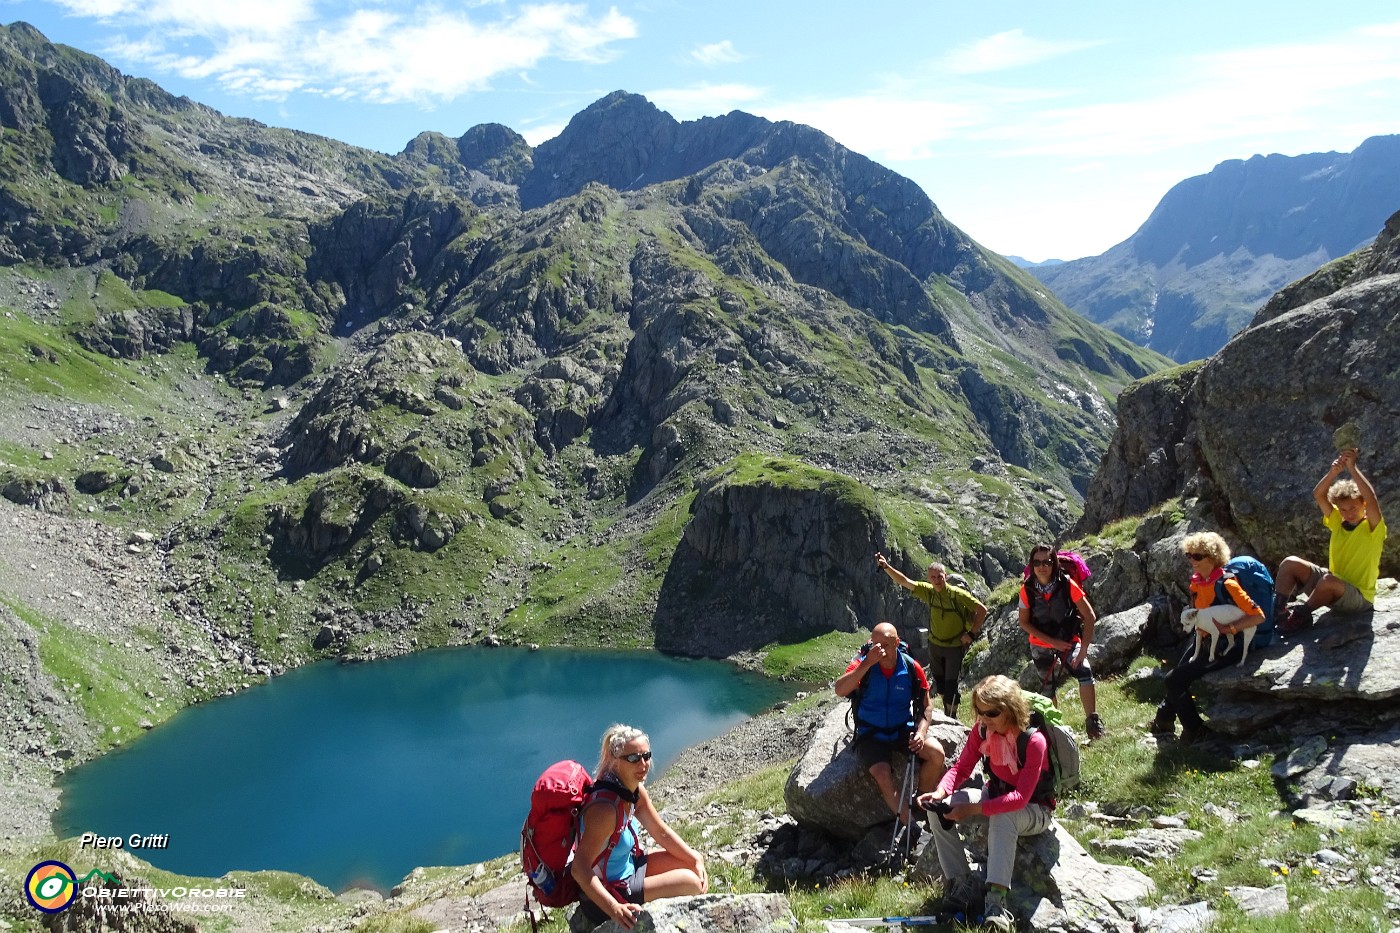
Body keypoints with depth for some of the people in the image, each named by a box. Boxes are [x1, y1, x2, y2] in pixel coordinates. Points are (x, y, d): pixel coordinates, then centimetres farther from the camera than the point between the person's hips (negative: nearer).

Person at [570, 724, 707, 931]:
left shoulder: (635, 790, -6)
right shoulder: (606, 807, -33)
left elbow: (662, 833, 7)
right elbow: (579, 868, -35)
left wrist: (695, 860, -2)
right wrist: (613, 908, -44)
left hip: (627, 865, 9)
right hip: (607, 890, -9)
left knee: (692, 859, 10)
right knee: (690, 882, -11)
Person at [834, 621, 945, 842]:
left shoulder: (912, 668, -7)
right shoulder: (862, 664, -14)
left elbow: (926, 707, 4)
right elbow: (840, 690, -32)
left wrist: (921, 733, -14)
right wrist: (867, 663, -37)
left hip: (903, 730, 3)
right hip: (871, 734, -3)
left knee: (937, 753, -20)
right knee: (883, 775, -27)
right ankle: (911, 827, -12)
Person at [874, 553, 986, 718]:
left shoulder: (958, 594, -21)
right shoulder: (928, 591, -10)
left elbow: (982, 610, -16)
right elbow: (904, 581, -11)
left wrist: (971, 633, -16)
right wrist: (886, 567, -23)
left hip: (955, 646, -5)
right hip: (934, 644, 5)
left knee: (951, 685, -4)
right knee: (938, 680, 17)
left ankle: (952, 717, 13)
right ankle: (946, 711, 39)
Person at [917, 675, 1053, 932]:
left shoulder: (1033, 741, -29)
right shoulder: (982, 730, -11)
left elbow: (1020, 798, -33)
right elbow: (961, 768, -6)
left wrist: (972, 809, -40)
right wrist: (941, 792, -28)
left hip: (1033, 810, -6)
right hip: (996, 795, 6)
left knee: (1003, 817, -41)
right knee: (939, 808, -17)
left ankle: (996, 901, -41)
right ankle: (962, 884, -13)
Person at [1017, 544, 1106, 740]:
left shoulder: (1067, 584, -19)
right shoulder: (1027, 590, -14)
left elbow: (1089, 616, -15)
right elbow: (1024, 623, -6)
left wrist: (1083, 648, -20)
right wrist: (1052, 641, -15)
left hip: (1069, 641, -2)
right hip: (1041, 645, 2)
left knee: (1085, 672, -24)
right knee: (1048, 686, 7)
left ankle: (1093, 723, -17)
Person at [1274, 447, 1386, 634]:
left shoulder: (1373, 528, -12)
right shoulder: (1337, 522, 4)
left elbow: (1371, 499, -32)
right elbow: (1318, 495, -8)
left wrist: (1352, 467, -32)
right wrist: (1334, 472, -24)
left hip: (1358, 597, -6)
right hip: (1331, 590, 6)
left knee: (1329, 580, -39)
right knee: (1290, 563, -10)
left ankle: (1300, 615, -19)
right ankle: (1277, 611, -14)